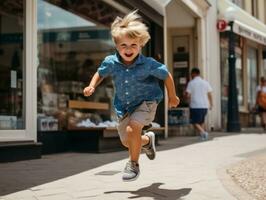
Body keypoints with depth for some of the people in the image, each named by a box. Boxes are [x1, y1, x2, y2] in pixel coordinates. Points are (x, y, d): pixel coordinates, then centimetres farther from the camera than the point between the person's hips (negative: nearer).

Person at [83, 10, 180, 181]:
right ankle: (147, 140, 50)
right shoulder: (110, 62, -16)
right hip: (124, 106, 5)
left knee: (132, 129, -28)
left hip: (146, 102, -5)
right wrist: (92, 86, -12)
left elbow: (166, 76, -8)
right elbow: (100, 73, 7)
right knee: (127, 142, 14)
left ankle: (134, 165, -5)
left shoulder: (148, 64, -24)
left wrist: (172, 97, 3)